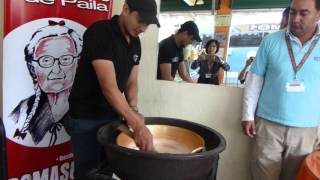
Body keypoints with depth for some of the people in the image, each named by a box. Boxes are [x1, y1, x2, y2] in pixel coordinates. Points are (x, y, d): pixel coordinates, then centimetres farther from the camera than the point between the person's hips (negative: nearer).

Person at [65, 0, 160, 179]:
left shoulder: (135, 42, 3)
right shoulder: (99, 32, -21)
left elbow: (132, 81, 7)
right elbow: (109, 86, -29)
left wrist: (133, 109, -11)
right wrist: (137, 124, -33)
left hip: (113, 115, 7)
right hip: (85, 118, -6)